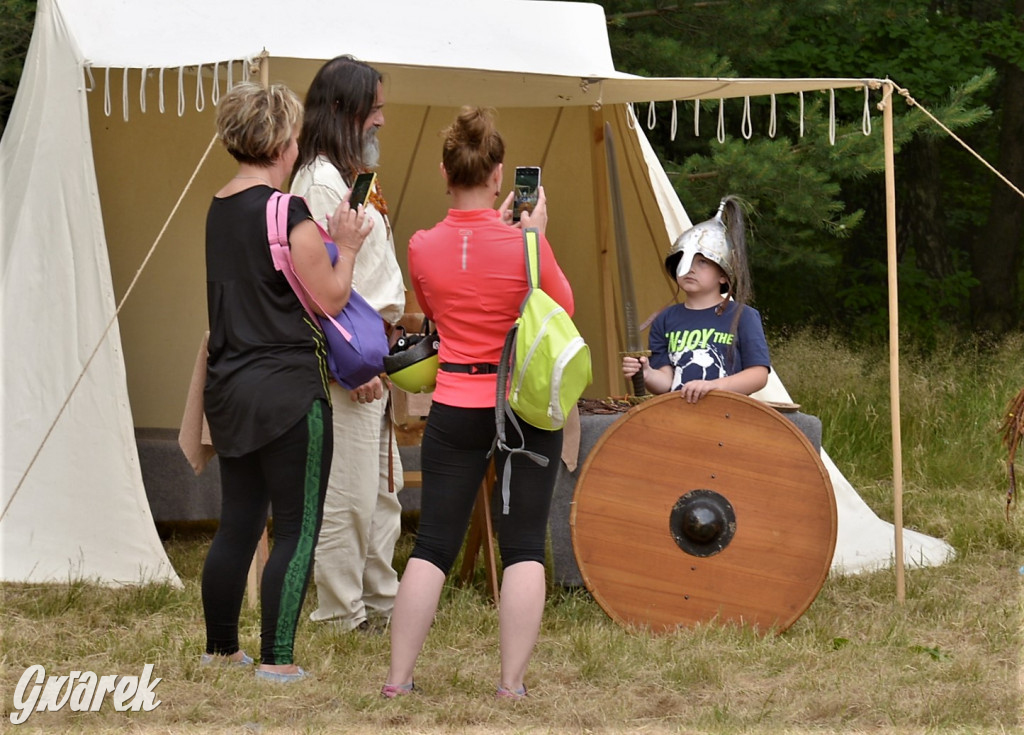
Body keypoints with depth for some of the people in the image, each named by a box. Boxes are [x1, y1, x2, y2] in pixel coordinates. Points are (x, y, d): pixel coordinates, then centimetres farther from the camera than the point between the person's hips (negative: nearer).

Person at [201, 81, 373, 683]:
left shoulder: (220, 209, 10)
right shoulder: (287, 213, -15)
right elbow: (331, 299, -11)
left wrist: (327, 238, 14)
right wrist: (346, 246, 3)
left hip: (230, 386, 8)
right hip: (288, 390, -8)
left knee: (238, 522, 16)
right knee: (298, 529, -1)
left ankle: (220, 648, 24)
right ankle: (277, 660, -2)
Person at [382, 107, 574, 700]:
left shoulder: (424, 248, -5)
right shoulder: (525, 244, -14)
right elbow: (564, 309, 3)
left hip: (456, 409, 2)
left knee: (433, 545, 8)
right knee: (524, 549, 4)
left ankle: (398, 678, 9)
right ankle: (513, 684, 1)